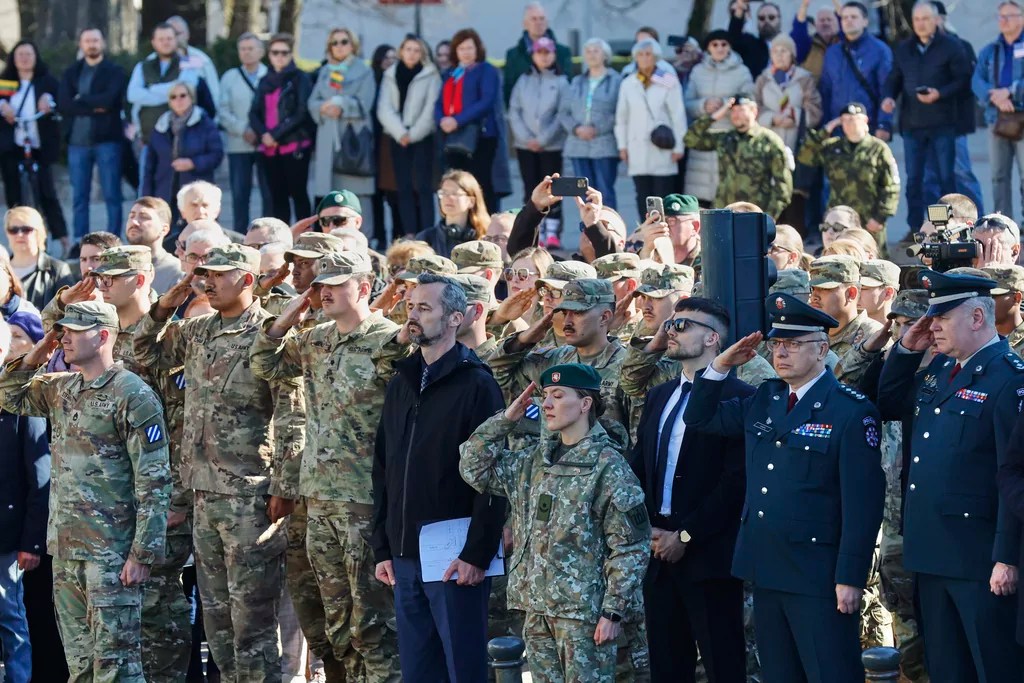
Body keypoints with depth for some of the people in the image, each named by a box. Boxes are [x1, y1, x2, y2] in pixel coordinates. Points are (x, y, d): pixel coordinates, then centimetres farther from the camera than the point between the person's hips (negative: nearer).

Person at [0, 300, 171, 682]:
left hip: (111, 553, -8)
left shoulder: (133, 396, -11)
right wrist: (34, 357, 9)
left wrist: (143, 554, -18)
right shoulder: (60, 389, 13)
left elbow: (155, 482, -13)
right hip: (64, 550, 8)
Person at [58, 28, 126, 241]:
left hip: (107, 140, -3)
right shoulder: (70, 73, 12)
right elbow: (64, 105, -3)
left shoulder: (115, 72, 3)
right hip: (78, 141, 3)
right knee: (79, 197, 4)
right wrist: (94, 106, -11)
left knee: (112, 195, -2)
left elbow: (109, 100, -13)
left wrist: (81, 101, -4)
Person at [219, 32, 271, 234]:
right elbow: (223, 111, 3)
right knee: (239, 194, 2)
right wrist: (243, 131, -10)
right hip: (238, 146, 2)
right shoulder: (229, 78, 10)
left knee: (269, 193, 0)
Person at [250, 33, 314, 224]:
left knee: (297, 194, -4)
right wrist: (263, 134, -10)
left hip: (295, 146, -5)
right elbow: (254, 113, 9)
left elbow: (303, 113, -10)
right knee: (277, 197, 7)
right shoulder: (265, 81, 15)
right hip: (269, 148, 5)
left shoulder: (300, 78, -1)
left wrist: (277, 135, -14)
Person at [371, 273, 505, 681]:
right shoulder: (402, 383, 14)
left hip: (455, 559, -7)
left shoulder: (475, 384, -7)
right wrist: (382, 547, 12)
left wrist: (477, 553, -16)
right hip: (404, 556, 7)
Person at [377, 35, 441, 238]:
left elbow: (431, 109, -4)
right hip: (398, 139, 3)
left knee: (422, 187, -9)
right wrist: (400, 133, -9)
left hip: (422, 138, -3)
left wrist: (413, 134, -8)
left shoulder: (430, 75, 2)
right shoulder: (390, 76, 11)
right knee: (404, 187, 0)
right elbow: (384, 109, 3)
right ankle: (409, 234, 0)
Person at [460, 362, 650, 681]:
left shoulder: (607, 466, -10)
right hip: (537, 608, 7)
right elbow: (474, 468, 15)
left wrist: (613, 611, -15)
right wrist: (505, 420, 7)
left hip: (583, 611, -7)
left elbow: (630, 546, -11)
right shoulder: (534, 459, 11)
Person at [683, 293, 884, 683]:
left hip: (819, 577, -7)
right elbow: (699, 418, 21)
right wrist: (721, 366, 5)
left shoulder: (851, 412, -11)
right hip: (767, 572, 7)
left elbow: (862, 502, -14)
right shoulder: (764, 401, 11)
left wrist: (850, 578, -17)